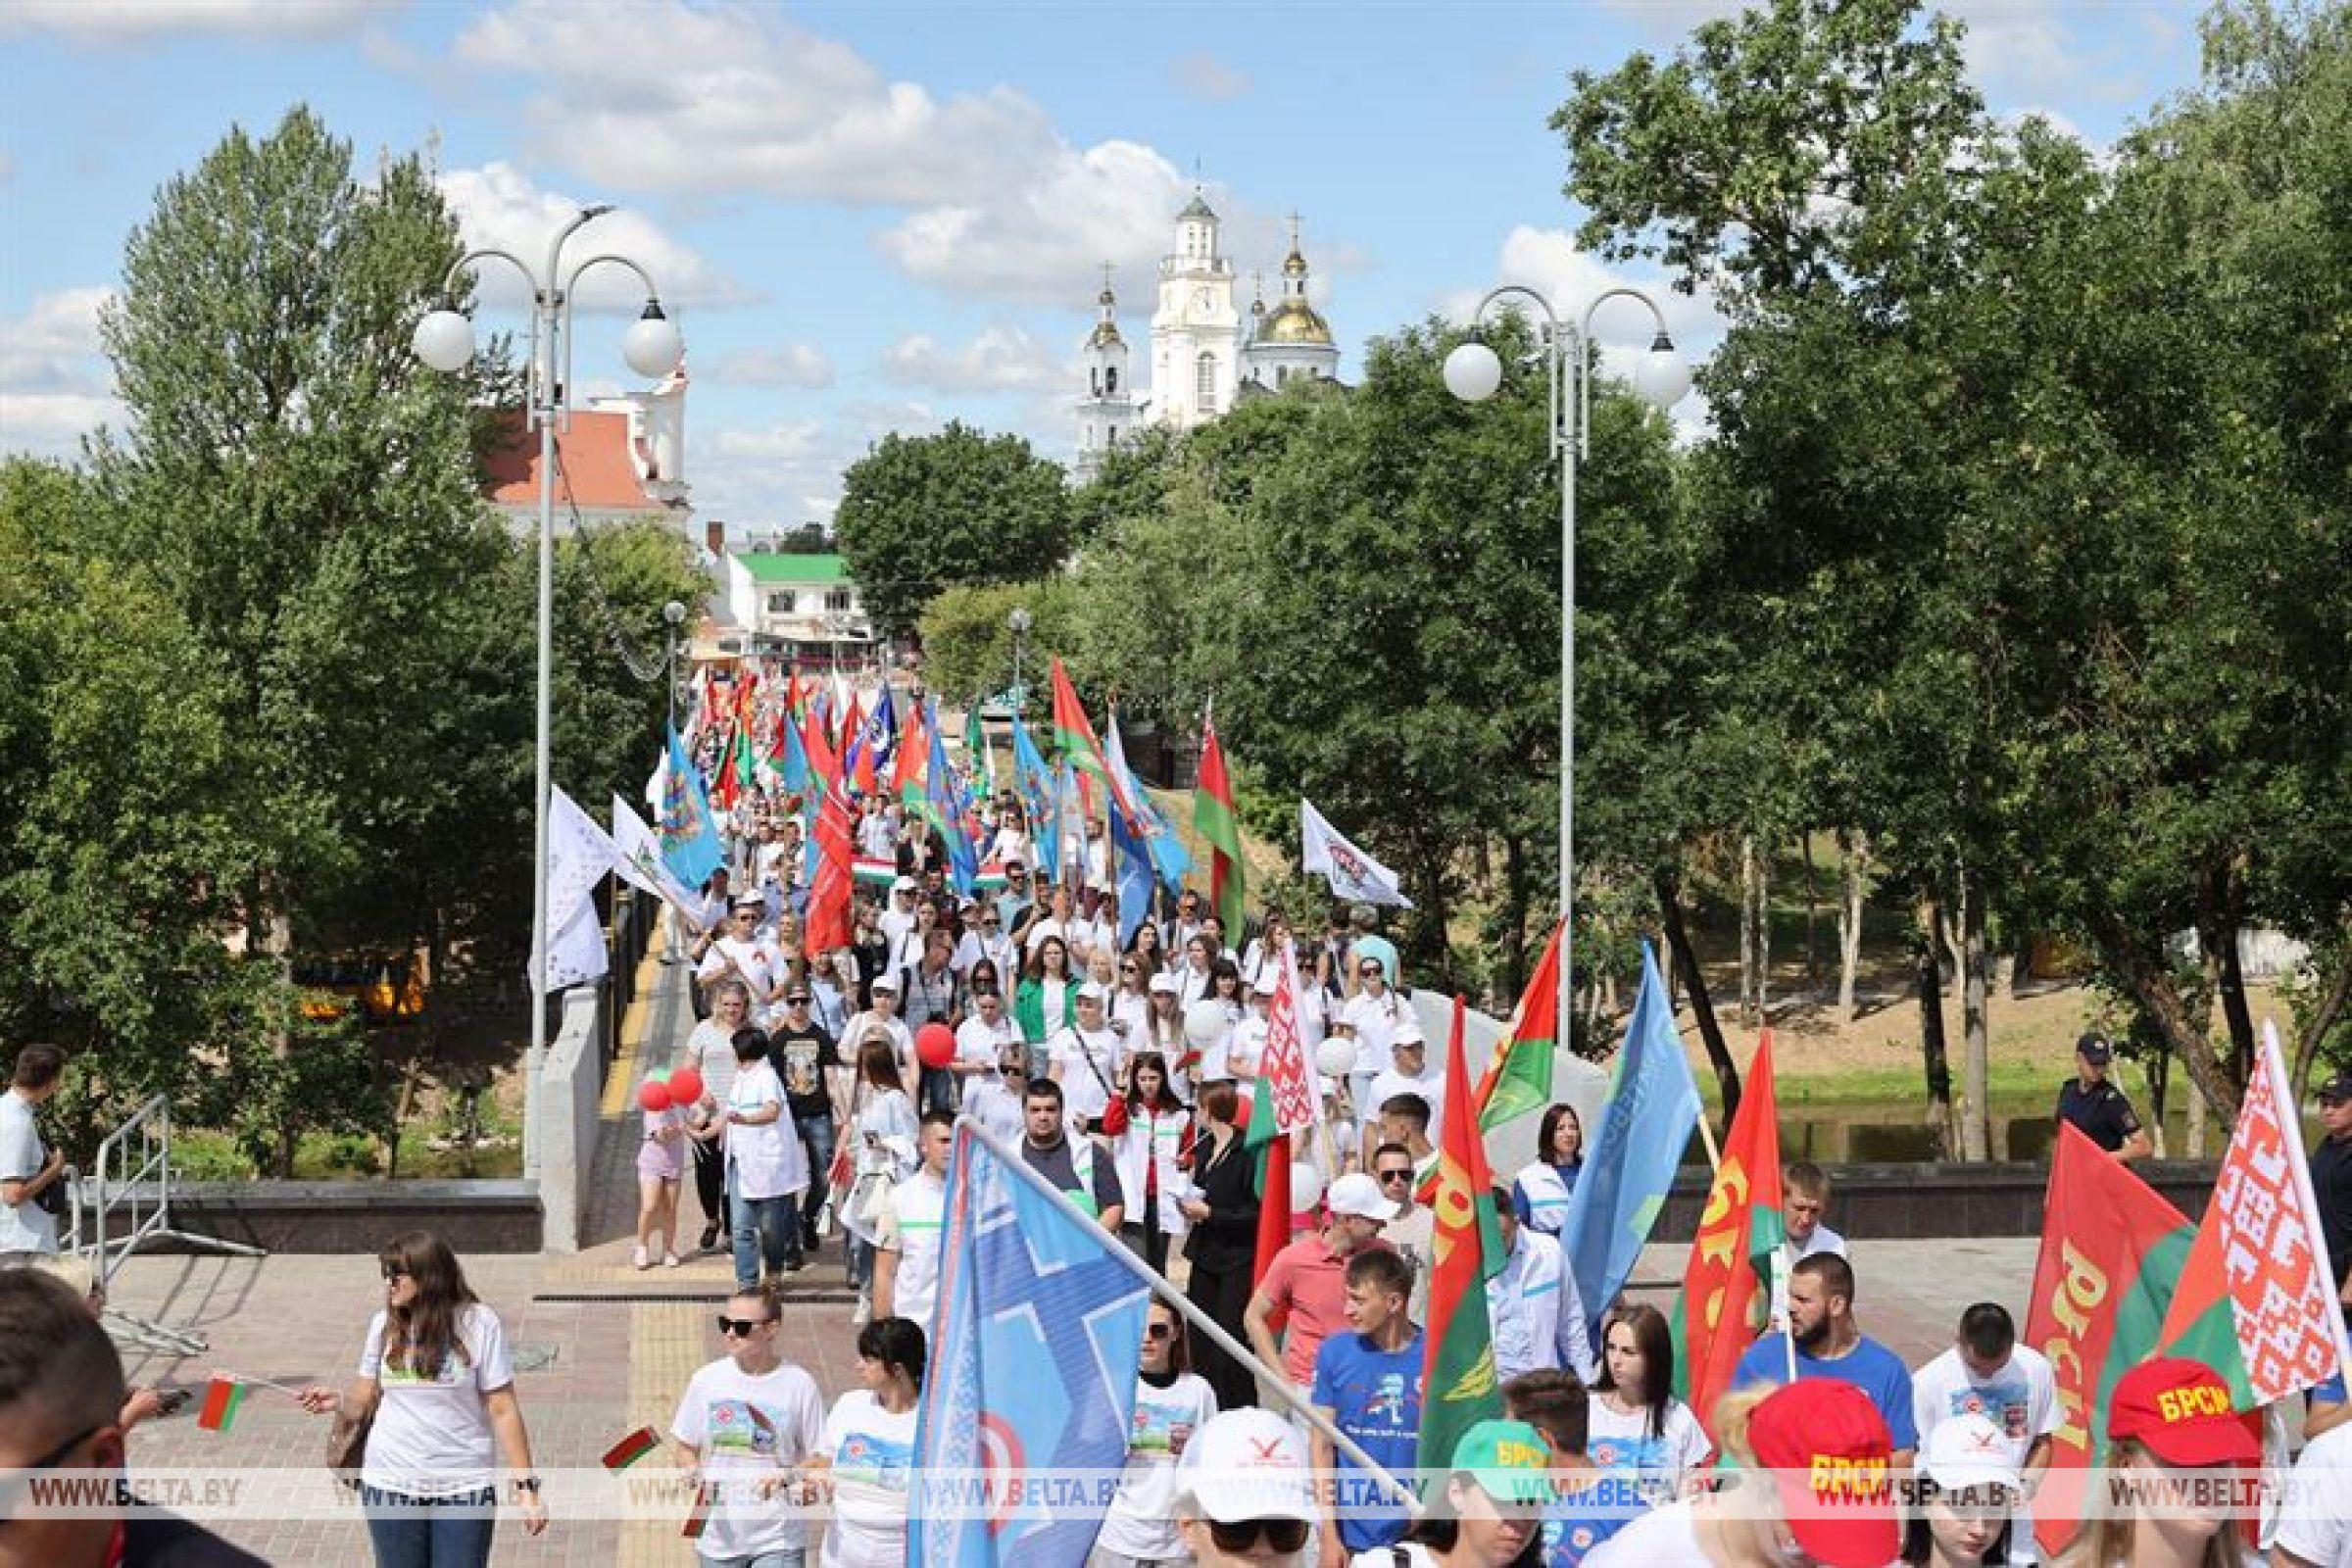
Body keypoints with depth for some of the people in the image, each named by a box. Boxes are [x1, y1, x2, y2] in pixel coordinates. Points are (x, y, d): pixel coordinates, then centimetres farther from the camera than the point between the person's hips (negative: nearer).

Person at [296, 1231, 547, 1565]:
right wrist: (337, 1402, -12)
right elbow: (366, 1399, 10)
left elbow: (503, 1410, -5)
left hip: (463, 1488, -3)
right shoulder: (384, 1325, 5)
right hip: (391, 1485, 3)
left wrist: (526, 1487, -8)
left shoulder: (477, 1323, -6)